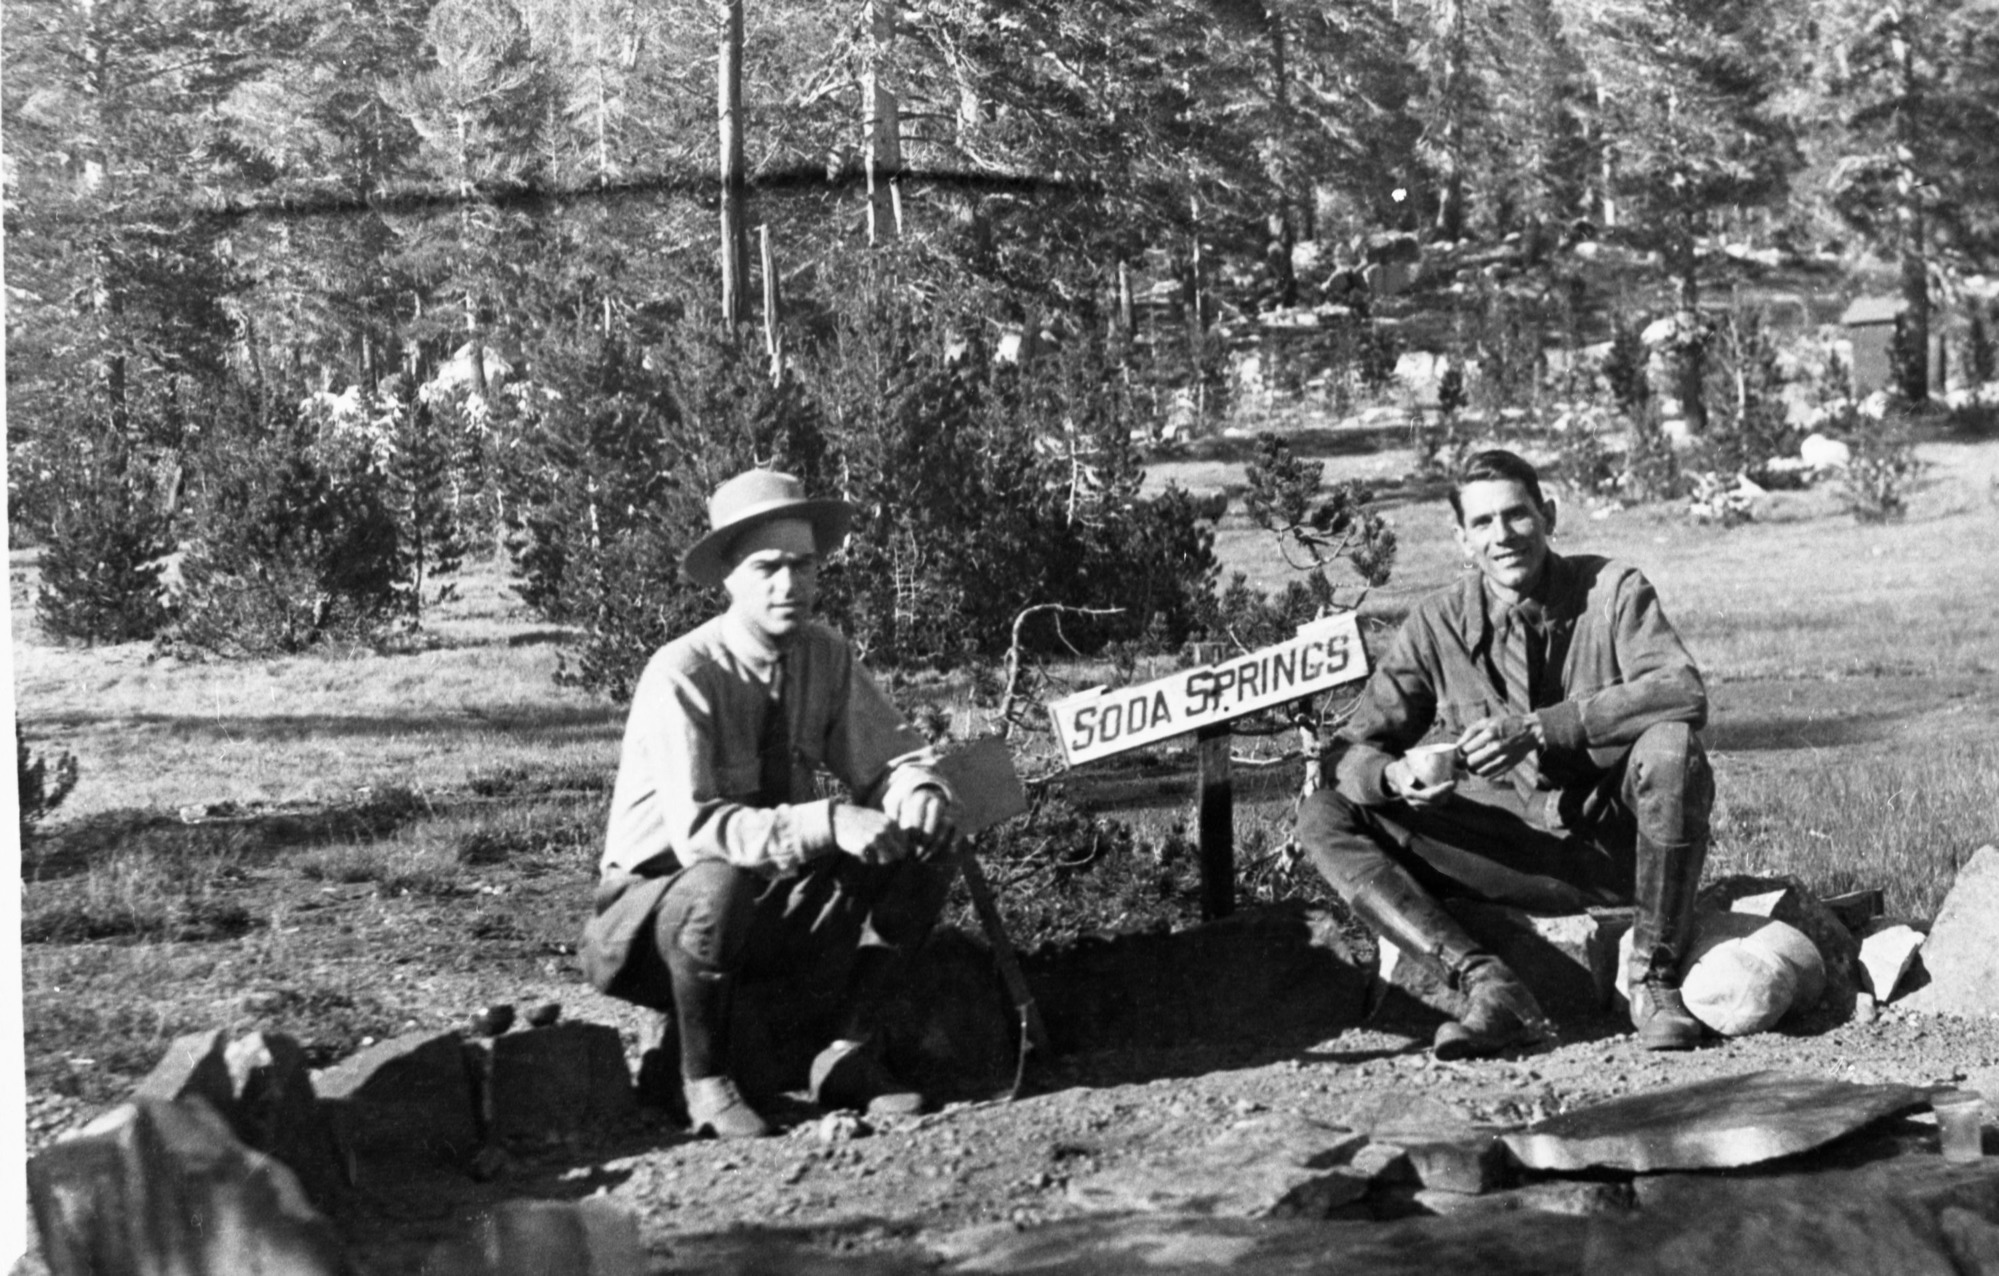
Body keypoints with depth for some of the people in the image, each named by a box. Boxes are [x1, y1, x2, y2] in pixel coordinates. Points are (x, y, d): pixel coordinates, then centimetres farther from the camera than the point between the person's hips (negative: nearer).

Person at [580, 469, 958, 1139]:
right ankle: (705, 1083, -15)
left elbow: (887, 754, -3)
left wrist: (917, 789, -28)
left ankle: (849, 1057, -5)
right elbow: (696, 830, -31)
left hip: (777, 907, 6)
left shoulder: (825, 655, -5)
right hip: (658, 907, -6)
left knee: (925, 850, -12)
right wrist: (827, 823, -42)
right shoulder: (681, 675, -23)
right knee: (721, 882, -40)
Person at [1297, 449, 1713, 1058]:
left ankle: (1656, 981, -17)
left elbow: (1684, 693, -24)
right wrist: (1394, 776, -28)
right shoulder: (1439, 622, 0)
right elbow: (1355, 749, -2)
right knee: (1324, 818, -12)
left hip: (1620, 843, -2)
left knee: (1670, 745, -34)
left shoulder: (1612, 590, -6)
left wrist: (1538, 728, -33)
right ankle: (1486, 984, -28)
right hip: (1517, 857, 3)